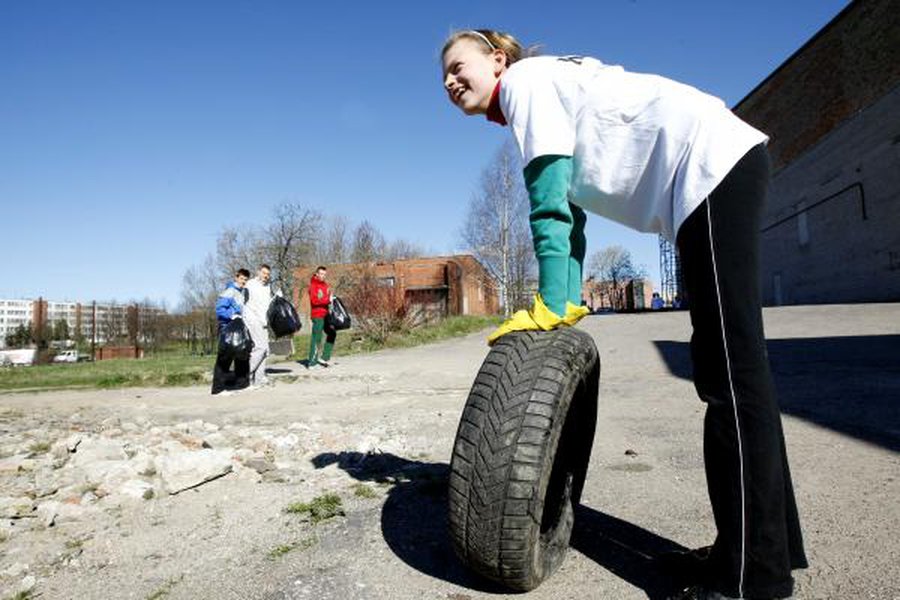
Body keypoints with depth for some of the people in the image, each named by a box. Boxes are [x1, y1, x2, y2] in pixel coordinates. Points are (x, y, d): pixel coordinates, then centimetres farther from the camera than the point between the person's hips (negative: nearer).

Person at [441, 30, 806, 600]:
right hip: (721, 169, 10)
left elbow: (549, 205, -12)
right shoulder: (537, 104, 23)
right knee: (728, 366, 8)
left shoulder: (524, 80, -2)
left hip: (711, 163, -10)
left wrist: (550, 306, -12)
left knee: (731, 372, -12)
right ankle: (772, 547, 19)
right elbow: (569, 207, 20)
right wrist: (569, 303, 13)